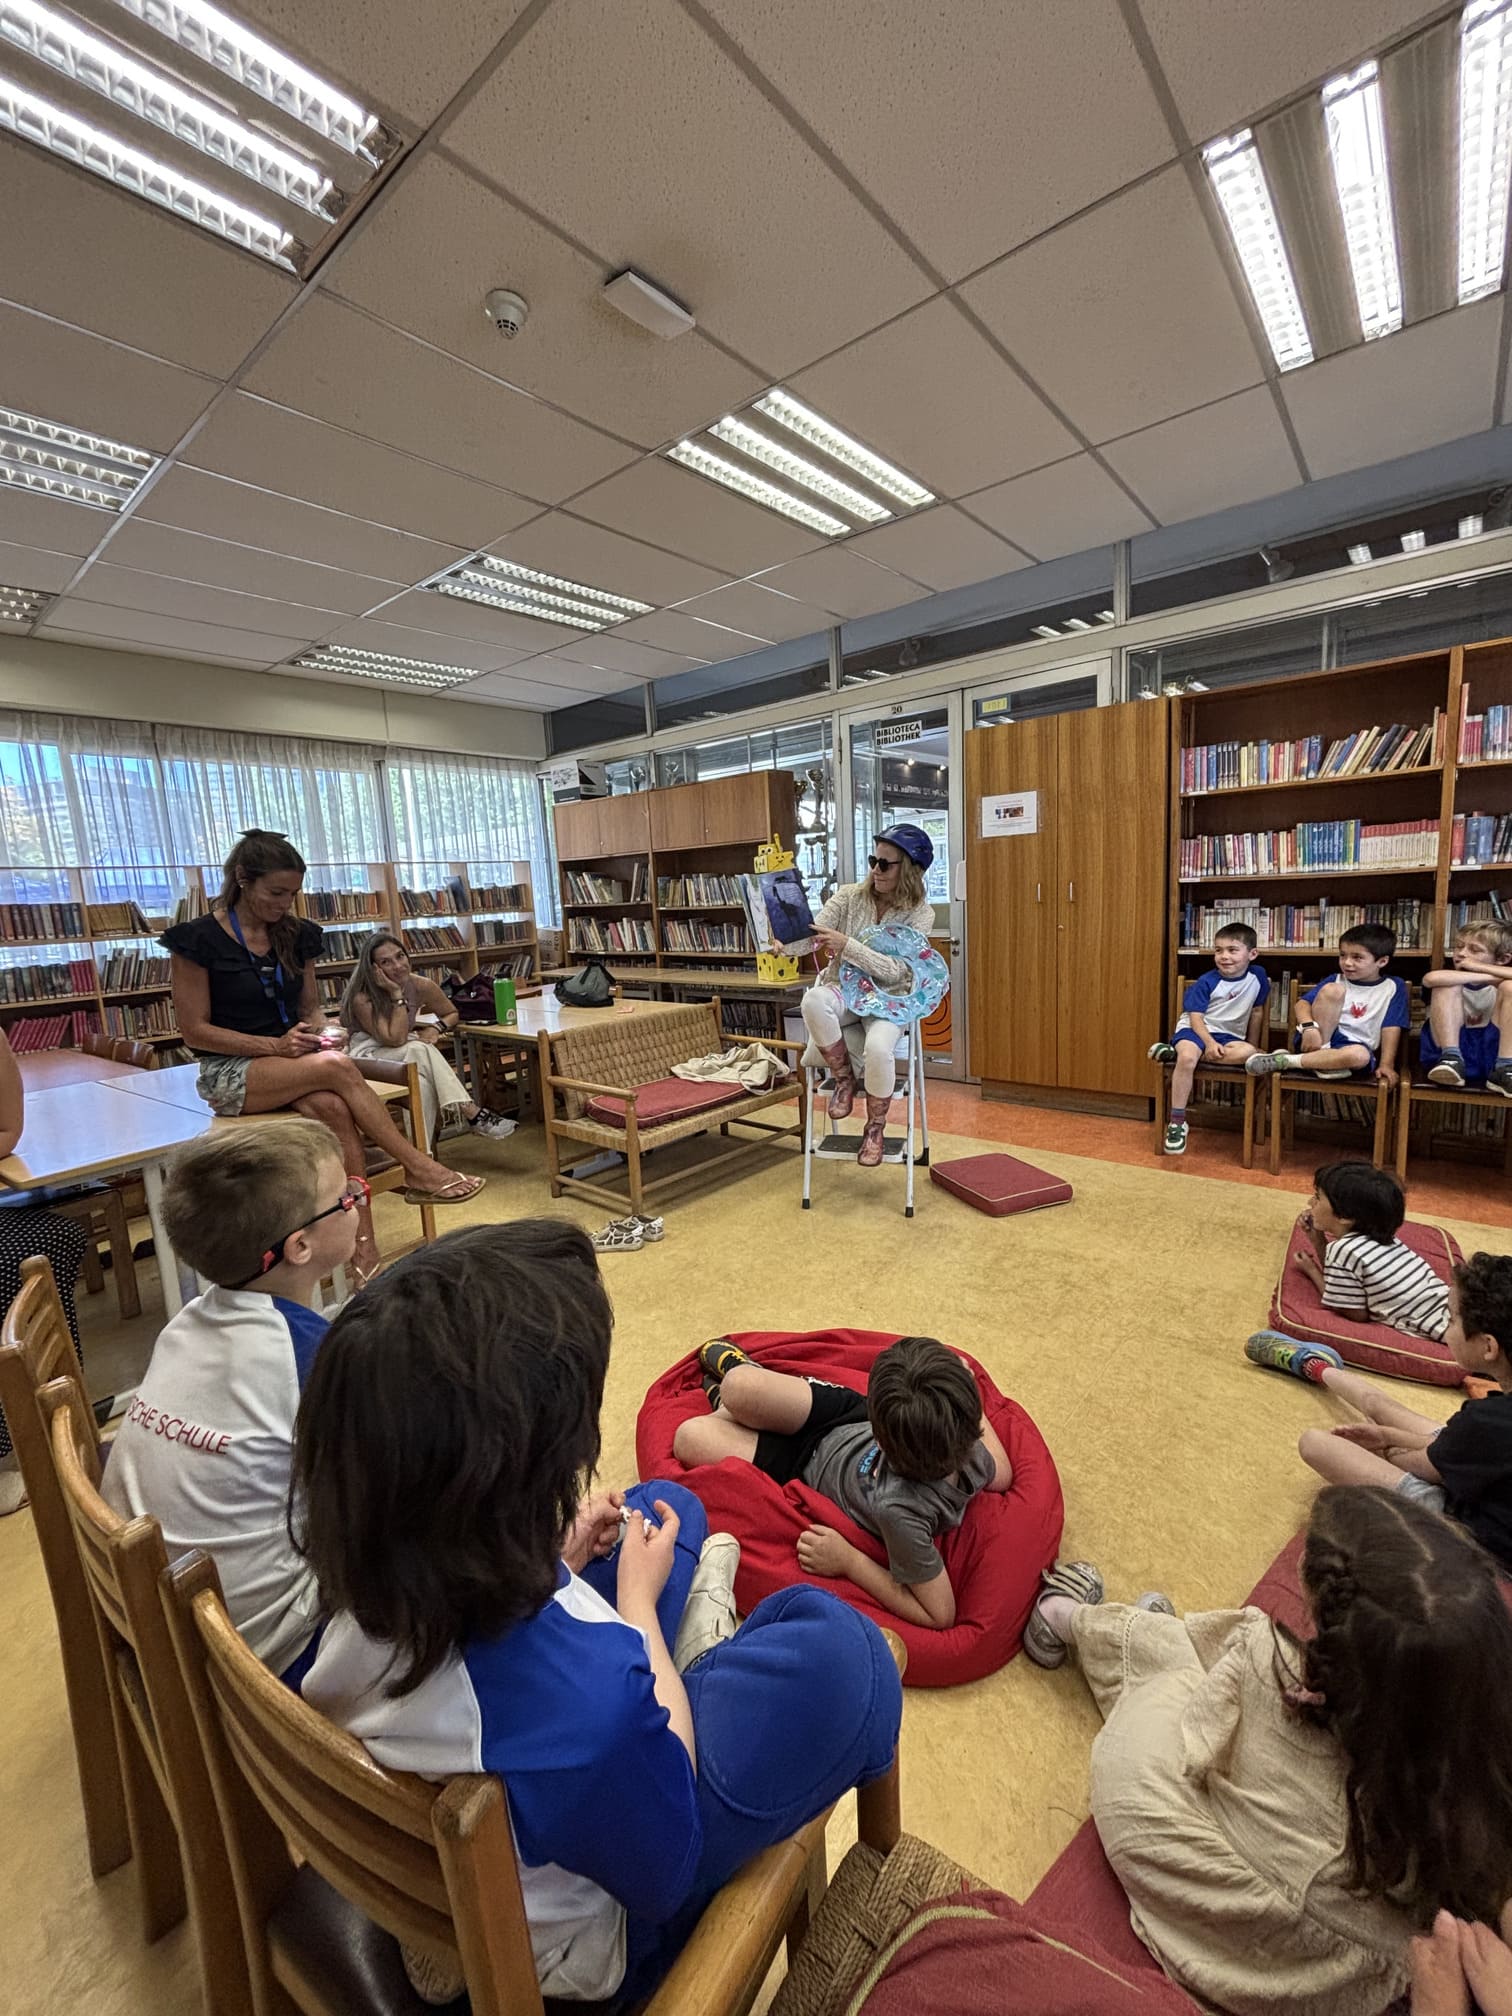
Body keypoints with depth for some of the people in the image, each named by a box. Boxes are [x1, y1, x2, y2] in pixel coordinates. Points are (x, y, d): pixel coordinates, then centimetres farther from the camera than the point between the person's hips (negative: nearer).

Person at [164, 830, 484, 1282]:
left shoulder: (296, 935, 6)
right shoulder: (199, 939, -9)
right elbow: (194, 1029, -9)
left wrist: (320, 1032, -9)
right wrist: (274, 1046, -20)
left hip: (295, 1062, 4)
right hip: (230, 1072, -4)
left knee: (335, 1110, -31)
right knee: (337, 1067, -33)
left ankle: (364, 1250, -33)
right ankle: (417, 1168, -24)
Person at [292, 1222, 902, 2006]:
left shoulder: (373, 1558, -26)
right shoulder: (590, 1699, -45)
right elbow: (663, 1871, -21)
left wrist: (554, 1566, -9)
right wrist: (638, 1601, -16)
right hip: (564, 1952, -5)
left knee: (666, 1504, 9)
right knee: (833, 1645, -7)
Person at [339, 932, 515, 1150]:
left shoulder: (420, 985, -8)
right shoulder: (362, 998, -21)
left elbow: (451, 1014, 8)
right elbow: (395, 1039, -28)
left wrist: (436, 1028, -14)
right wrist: (397, 994, -28)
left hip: (408, 1056, 4)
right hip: (364, 1058, -4)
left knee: (422, 1082, -33)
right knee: (419, 1051, -33)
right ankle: (472, 1114, -32)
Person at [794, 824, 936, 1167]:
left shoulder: (920, 913, -7)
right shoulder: (849, 895, -3)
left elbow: (896, 971, -18)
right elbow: (812, 937, -12)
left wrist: (845, 944, -29)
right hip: (843, 988, 2)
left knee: (879, 1048, -34)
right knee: (813, 1000, -36)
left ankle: (875, 1128, -4)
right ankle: (843, 1078, -10)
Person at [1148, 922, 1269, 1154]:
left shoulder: (1257, 976, 2)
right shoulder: (1206, 982, -7)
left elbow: (1257, 1011, 13)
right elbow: (1195, 1017, -10)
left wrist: (1253, 1046, 15)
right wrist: (1210, 1043, -26)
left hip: (1229, 1036, 3)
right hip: (1195, 1030, -3)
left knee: (1248, 1053, -32)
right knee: (1188, 1058, -36)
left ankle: (1174, 1053, -25)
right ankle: (1177, 1121, -28)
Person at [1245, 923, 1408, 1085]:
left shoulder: (1393, 987, 7)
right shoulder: (1335, 980, 10)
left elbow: (1391, 1028, 0)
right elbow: (1303, 1003, -3)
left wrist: (1386, 1065, -10)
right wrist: (1309, 1027, -24)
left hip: (1350, 1047, 0)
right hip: (1317, 1039, 1)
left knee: (1360, 1055, -41)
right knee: (1332, 990, -23)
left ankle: (1284, 1060, -27)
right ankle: (1322, 1060, -23)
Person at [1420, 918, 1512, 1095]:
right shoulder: (1451, 980, 10)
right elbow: (1431, 978, -18)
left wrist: (1482, 968, -6)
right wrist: (1491, 977, -12)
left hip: (1492, 1054, 1)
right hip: (1450, 1050, -1)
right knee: (1447, 986, -11)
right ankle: (1451, 1059, -23)